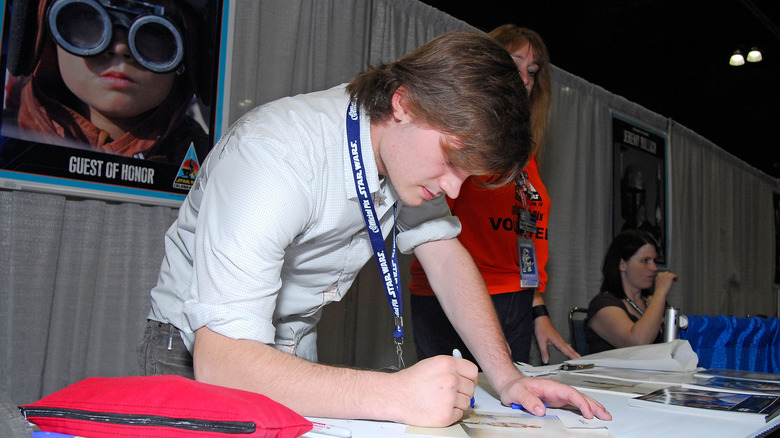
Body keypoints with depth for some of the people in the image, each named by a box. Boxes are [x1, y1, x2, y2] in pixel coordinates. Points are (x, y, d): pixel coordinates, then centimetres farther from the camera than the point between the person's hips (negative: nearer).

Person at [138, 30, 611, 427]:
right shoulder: (275, 155, -33)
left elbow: (447, 256, -3)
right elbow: (220, 358, -38)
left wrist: (507, 377, -14)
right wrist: (394, 395, -46)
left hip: (297, 354, 7)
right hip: (199, 361, -6)